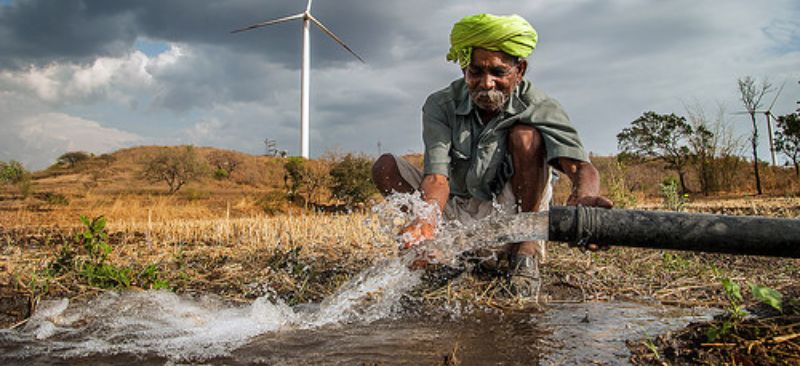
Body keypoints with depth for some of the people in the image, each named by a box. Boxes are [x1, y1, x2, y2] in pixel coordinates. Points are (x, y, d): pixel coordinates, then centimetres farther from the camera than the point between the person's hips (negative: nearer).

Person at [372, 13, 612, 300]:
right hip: (457, 214, 2)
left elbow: (581, 167, -32)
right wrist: (428, 218, -50)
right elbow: (437, 174, -27)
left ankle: (525, 255, -17)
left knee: (525, 136, -27)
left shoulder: (538, 107, -17)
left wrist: (584, 196, -58)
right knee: (385, 167, -15)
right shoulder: (441, 105, -13)